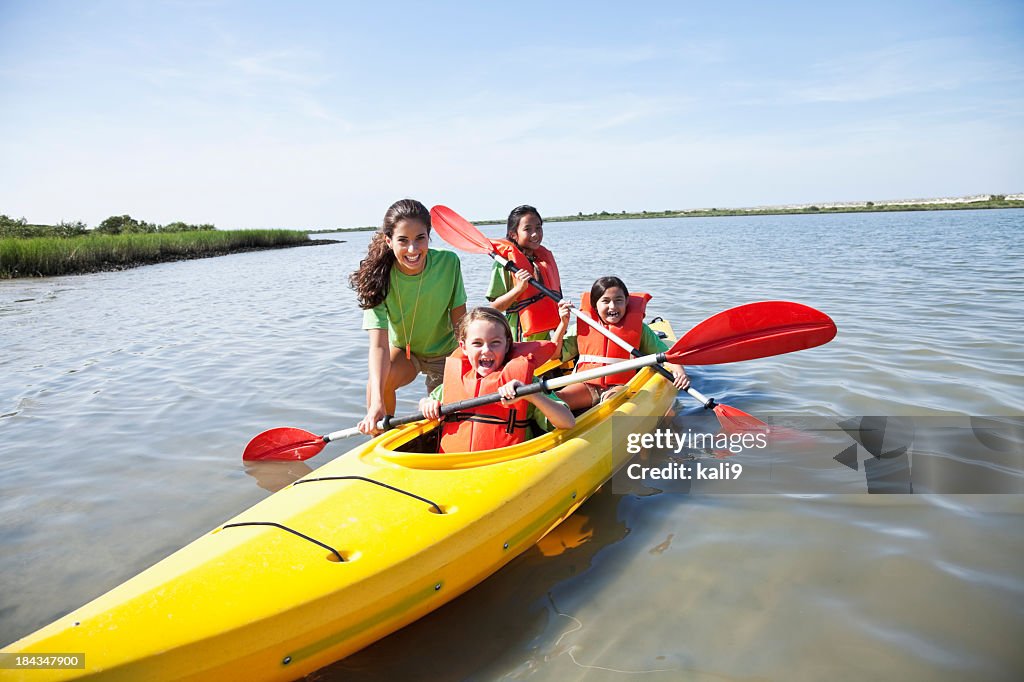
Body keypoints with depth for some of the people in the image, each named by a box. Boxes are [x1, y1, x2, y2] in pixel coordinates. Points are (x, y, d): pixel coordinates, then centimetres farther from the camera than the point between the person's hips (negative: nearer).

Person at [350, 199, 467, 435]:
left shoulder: (448, 263, -25)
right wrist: (377, 403, -45)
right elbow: (379, 345, -34)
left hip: (444, 351, 0)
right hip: (402, 349, 0)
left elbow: (459, 318, -12)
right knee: (377, 384, -28)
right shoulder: (379, 278, -26)